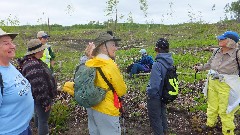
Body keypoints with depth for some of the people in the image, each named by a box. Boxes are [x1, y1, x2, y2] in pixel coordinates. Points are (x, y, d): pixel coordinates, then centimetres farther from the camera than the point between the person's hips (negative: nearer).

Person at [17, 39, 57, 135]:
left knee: (38, 114, 30)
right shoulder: (33, 66, -32)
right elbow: (38, 88, -30)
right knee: (43, 120, 6)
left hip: (37, 98, 11)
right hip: (41, 98, -11)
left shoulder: (33, 61, 2)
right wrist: (46, 102, -20)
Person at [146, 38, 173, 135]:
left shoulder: (157, 64, -29)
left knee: (155, 120, 11)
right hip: (164, 95, 8)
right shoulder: (170, 62, -5)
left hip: (155, 98, -8)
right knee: (162, 115, 28)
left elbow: (155, 85, -31)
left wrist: (149, 94, -13)